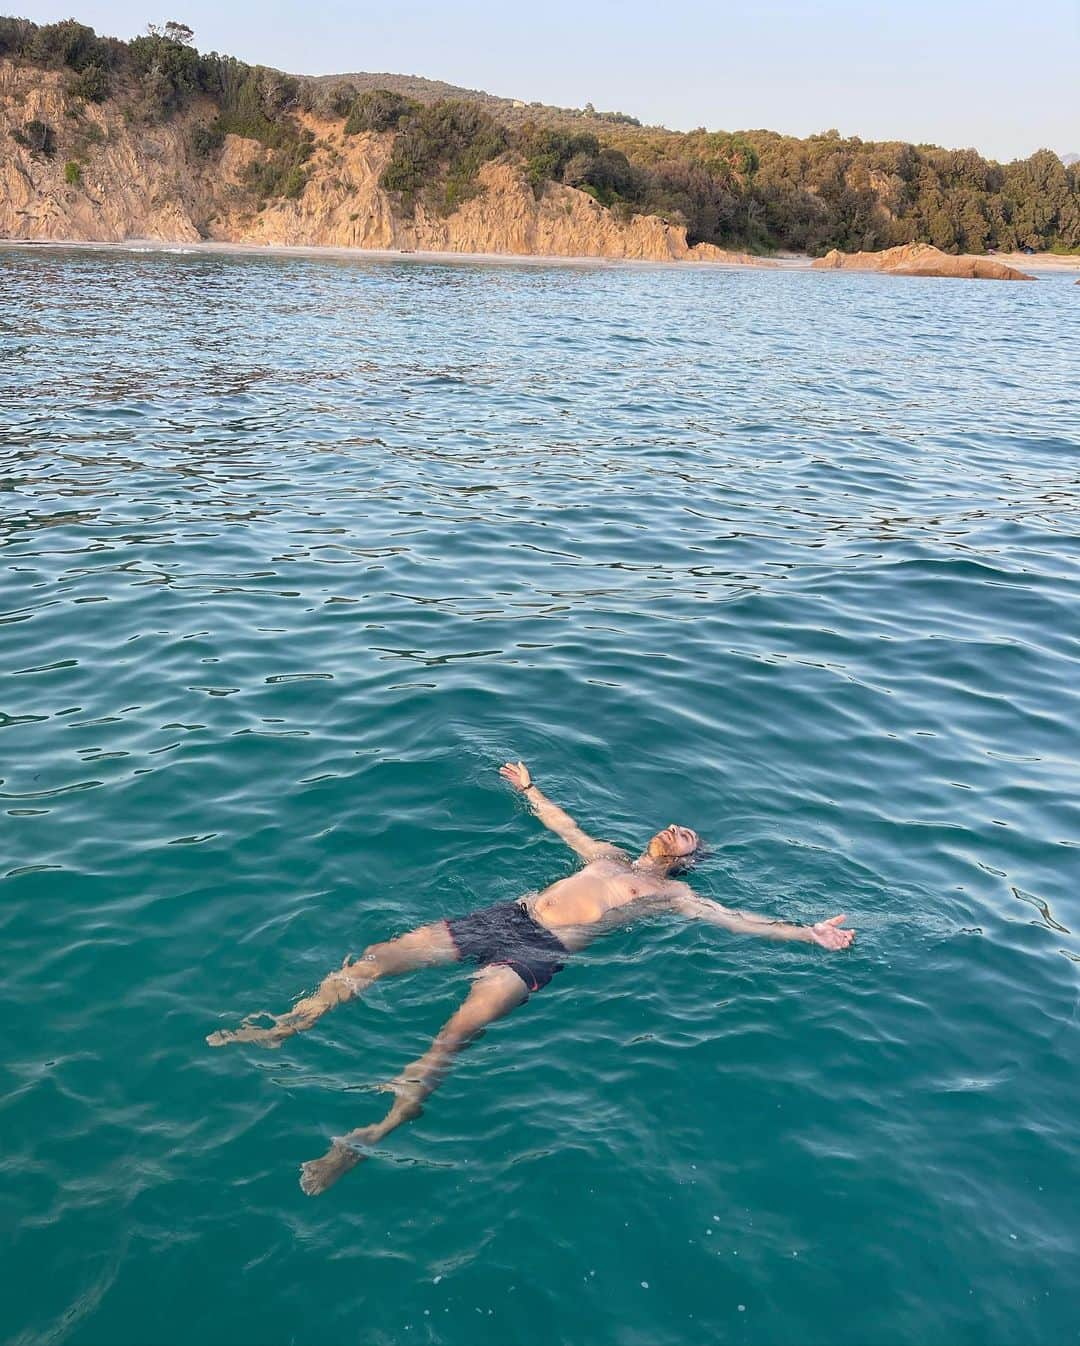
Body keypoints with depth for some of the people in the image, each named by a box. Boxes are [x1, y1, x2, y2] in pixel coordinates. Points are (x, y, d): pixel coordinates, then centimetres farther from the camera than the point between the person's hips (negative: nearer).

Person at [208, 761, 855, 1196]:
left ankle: (374, 1135, -34)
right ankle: (284, 1030, 1)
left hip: (542, 951, -6)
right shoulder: (609, 855, 28)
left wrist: (807, 933, -10)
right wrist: (530, 787, 54)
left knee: (463, 1027, -29)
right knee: (376, 958, -6)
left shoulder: (671, 894, 12)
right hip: (503, 916, 6)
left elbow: (736, 919, 1)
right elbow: (559, 821, 43)